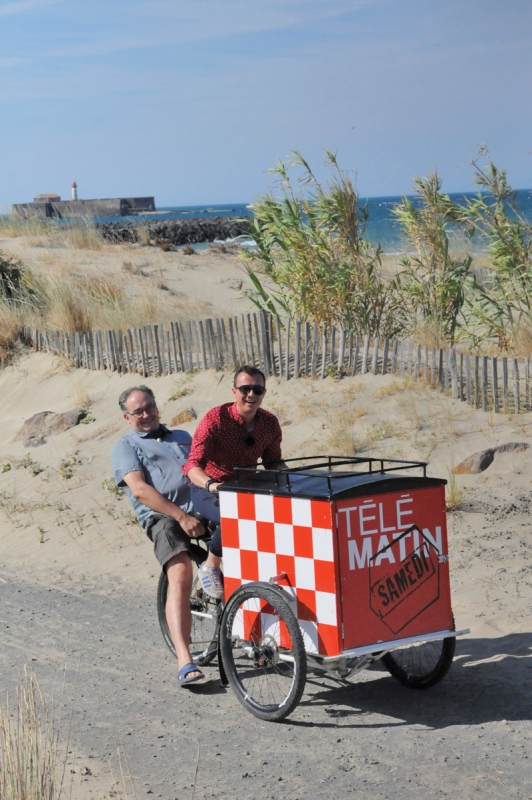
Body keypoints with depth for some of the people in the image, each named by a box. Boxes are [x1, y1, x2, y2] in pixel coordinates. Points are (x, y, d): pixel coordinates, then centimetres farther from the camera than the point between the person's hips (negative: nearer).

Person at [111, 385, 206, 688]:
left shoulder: (183, 437, 31)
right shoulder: (126, 447, 14)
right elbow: (140, 490, -2)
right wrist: (182, 517, -14)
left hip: (205, 508, 5)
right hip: (164, 517, -5)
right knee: (180, 577, -27)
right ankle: (185, 661, -32)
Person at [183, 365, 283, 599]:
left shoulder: (270, 423, -2)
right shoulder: (216, 419, -18)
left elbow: (273, 462, 10)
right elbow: (193, 465, -24)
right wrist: (211, 484, -46)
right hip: (208, 489, -5)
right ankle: (210, 566, -11)